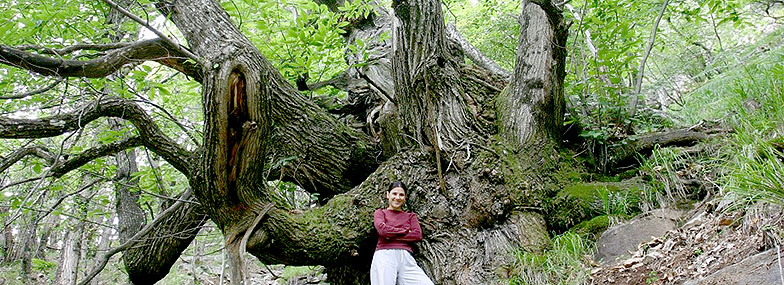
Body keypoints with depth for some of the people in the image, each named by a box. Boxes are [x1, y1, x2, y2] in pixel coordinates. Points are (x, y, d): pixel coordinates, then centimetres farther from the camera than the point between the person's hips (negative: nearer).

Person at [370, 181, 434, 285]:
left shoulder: (410, 216, 24)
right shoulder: (380, 213, 19)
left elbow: (418, 235, 6)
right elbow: (382, 229, -3)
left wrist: (392, 236, 1)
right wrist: (406, 230, 6)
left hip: (406, 258, 2)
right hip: (384, 255, -2)